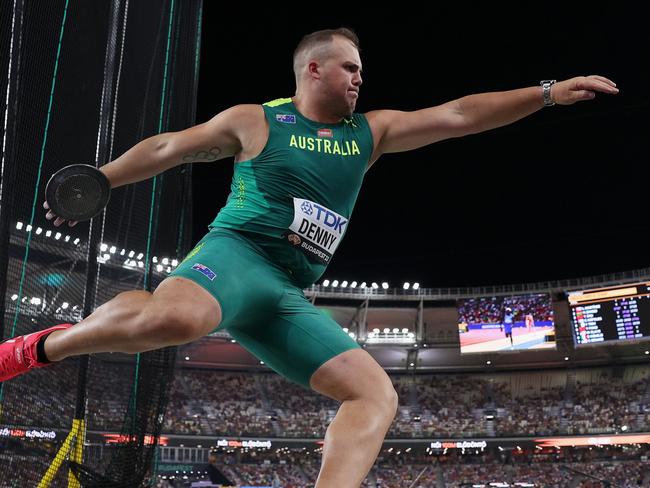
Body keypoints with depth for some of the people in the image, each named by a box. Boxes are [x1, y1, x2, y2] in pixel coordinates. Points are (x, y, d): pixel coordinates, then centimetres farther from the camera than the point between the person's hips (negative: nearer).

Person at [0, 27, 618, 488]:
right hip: (234, 255, -5)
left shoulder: (370, 132, 17)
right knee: (177, 317, -40)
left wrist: (548, 92, 5)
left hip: (288, 298, 6)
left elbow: (459, 115, 11)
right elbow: (166, 148, 16)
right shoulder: (253, 120, 6)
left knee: (376, 394, -10)